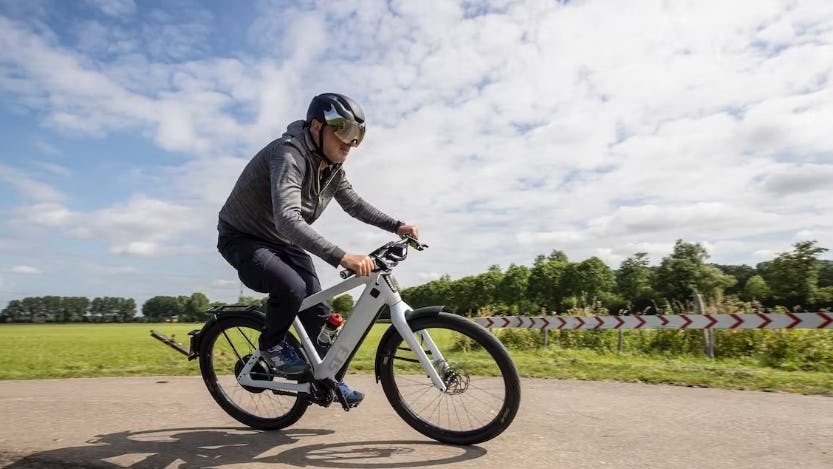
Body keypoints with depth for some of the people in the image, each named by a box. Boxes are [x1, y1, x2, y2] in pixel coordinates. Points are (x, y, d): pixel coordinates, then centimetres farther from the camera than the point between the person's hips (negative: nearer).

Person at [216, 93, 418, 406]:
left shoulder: (332, 166, -4)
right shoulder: (289, 154, -31)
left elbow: (354, 204, 8)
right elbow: (288, 220, -45)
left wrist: (396, 226, -6)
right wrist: (342, 258, -53)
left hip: (284, 243, 8)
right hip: (243, 239, -8)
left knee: (317, 309, 2)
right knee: (291, 288, -33)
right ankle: (271, 345, -2)